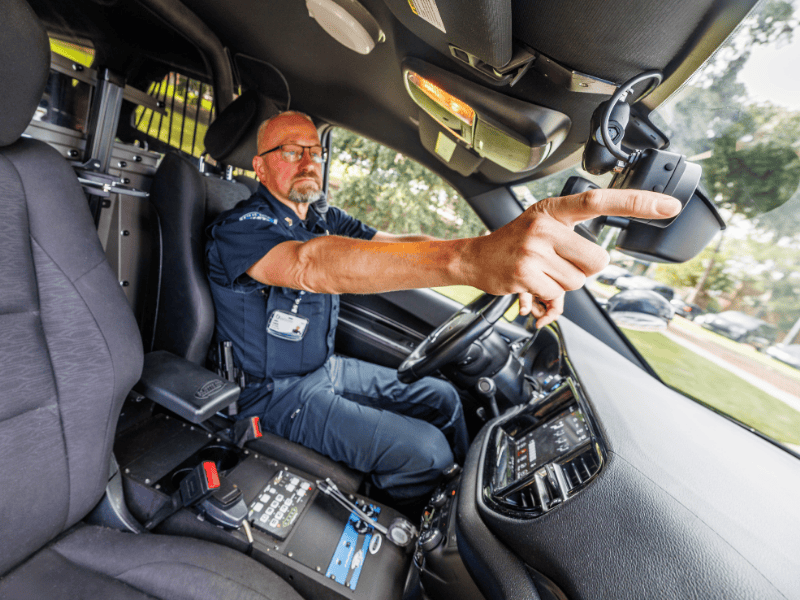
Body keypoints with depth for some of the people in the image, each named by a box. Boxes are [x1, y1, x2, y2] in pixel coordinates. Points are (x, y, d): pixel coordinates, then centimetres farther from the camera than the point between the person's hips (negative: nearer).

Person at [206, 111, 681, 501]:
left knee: (442, 398, 6)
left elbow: (403, 244, -13)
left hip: (328, 367, 6)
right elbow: (311, 265, -42)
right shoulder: (239, 229, -18)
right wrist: (467, 257, -58)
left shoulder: (326, 221, 3)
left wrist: (515, 262, -30)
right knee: (426, 451, -16)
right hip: (278, 393, -6)